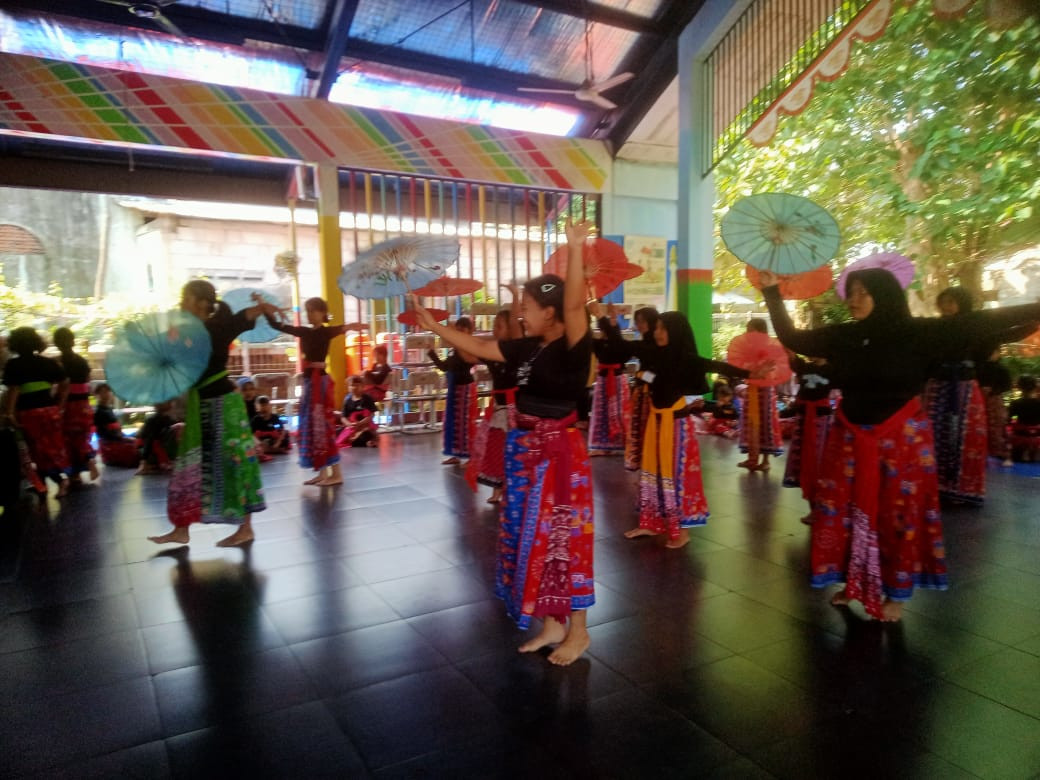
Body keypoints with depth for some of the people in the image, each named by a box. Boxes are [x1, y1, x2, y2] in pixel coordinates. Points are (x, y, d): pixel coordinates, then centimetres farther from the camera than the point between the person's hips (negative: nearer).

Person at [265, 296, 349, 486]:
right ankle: (322, 472, 17)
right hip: (309, 381, 8)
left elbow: (340, 329, -30)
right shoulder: (305, 332, 14)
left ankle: (336, 474, 0)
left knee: (323, 426, -7)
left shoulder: (327, 332, -7)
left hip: (320, 381, -8)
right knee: (311, 427, 10)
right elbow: (276, 325, 16)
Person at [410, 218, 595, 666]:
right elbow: (477, 348, 13)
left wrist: (576, 249, -39)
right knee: (532, 538, 14)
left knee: (563, 538, 2)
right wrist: (433, 325, 12)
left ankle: (578, 630, 20)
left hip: (560, 452, -8)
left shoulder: (572, 346, -13)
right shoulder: (526, 348, 7)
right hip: (525, 451, 8)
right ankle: (552, 625, 30)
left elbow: (575, 305, -30)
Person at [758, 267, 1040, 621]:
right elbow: (792, 338, 8)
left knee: (899, 515, 6)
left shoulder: (916, 333, -8)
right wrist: (772, 293, 3)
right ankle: (852, 582, 24)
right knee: (844, 511, 6)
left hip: (902, 437, -3)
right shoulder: (841, 336, 1)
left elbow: (976, 325, -8)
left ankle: (896, 593, 22)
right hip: (850, 437, 3)